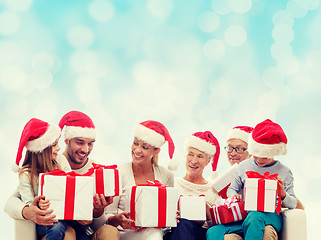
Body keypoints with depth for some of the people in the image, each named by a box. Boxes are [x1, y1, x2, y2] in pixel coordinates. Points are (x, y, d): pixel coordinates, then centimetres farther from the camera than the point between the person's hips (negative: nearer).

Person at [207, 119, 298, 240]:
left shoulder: (284, 171, 7)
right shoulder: (244, 166, 13)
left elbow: (293, 204, 9)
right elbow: (232, 189, 23)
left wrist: (283, 195, -13)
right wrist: (234, 196, -1)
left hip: (270, 216, -3)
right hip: (244, 215, 3)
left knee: (254, 216, -43)